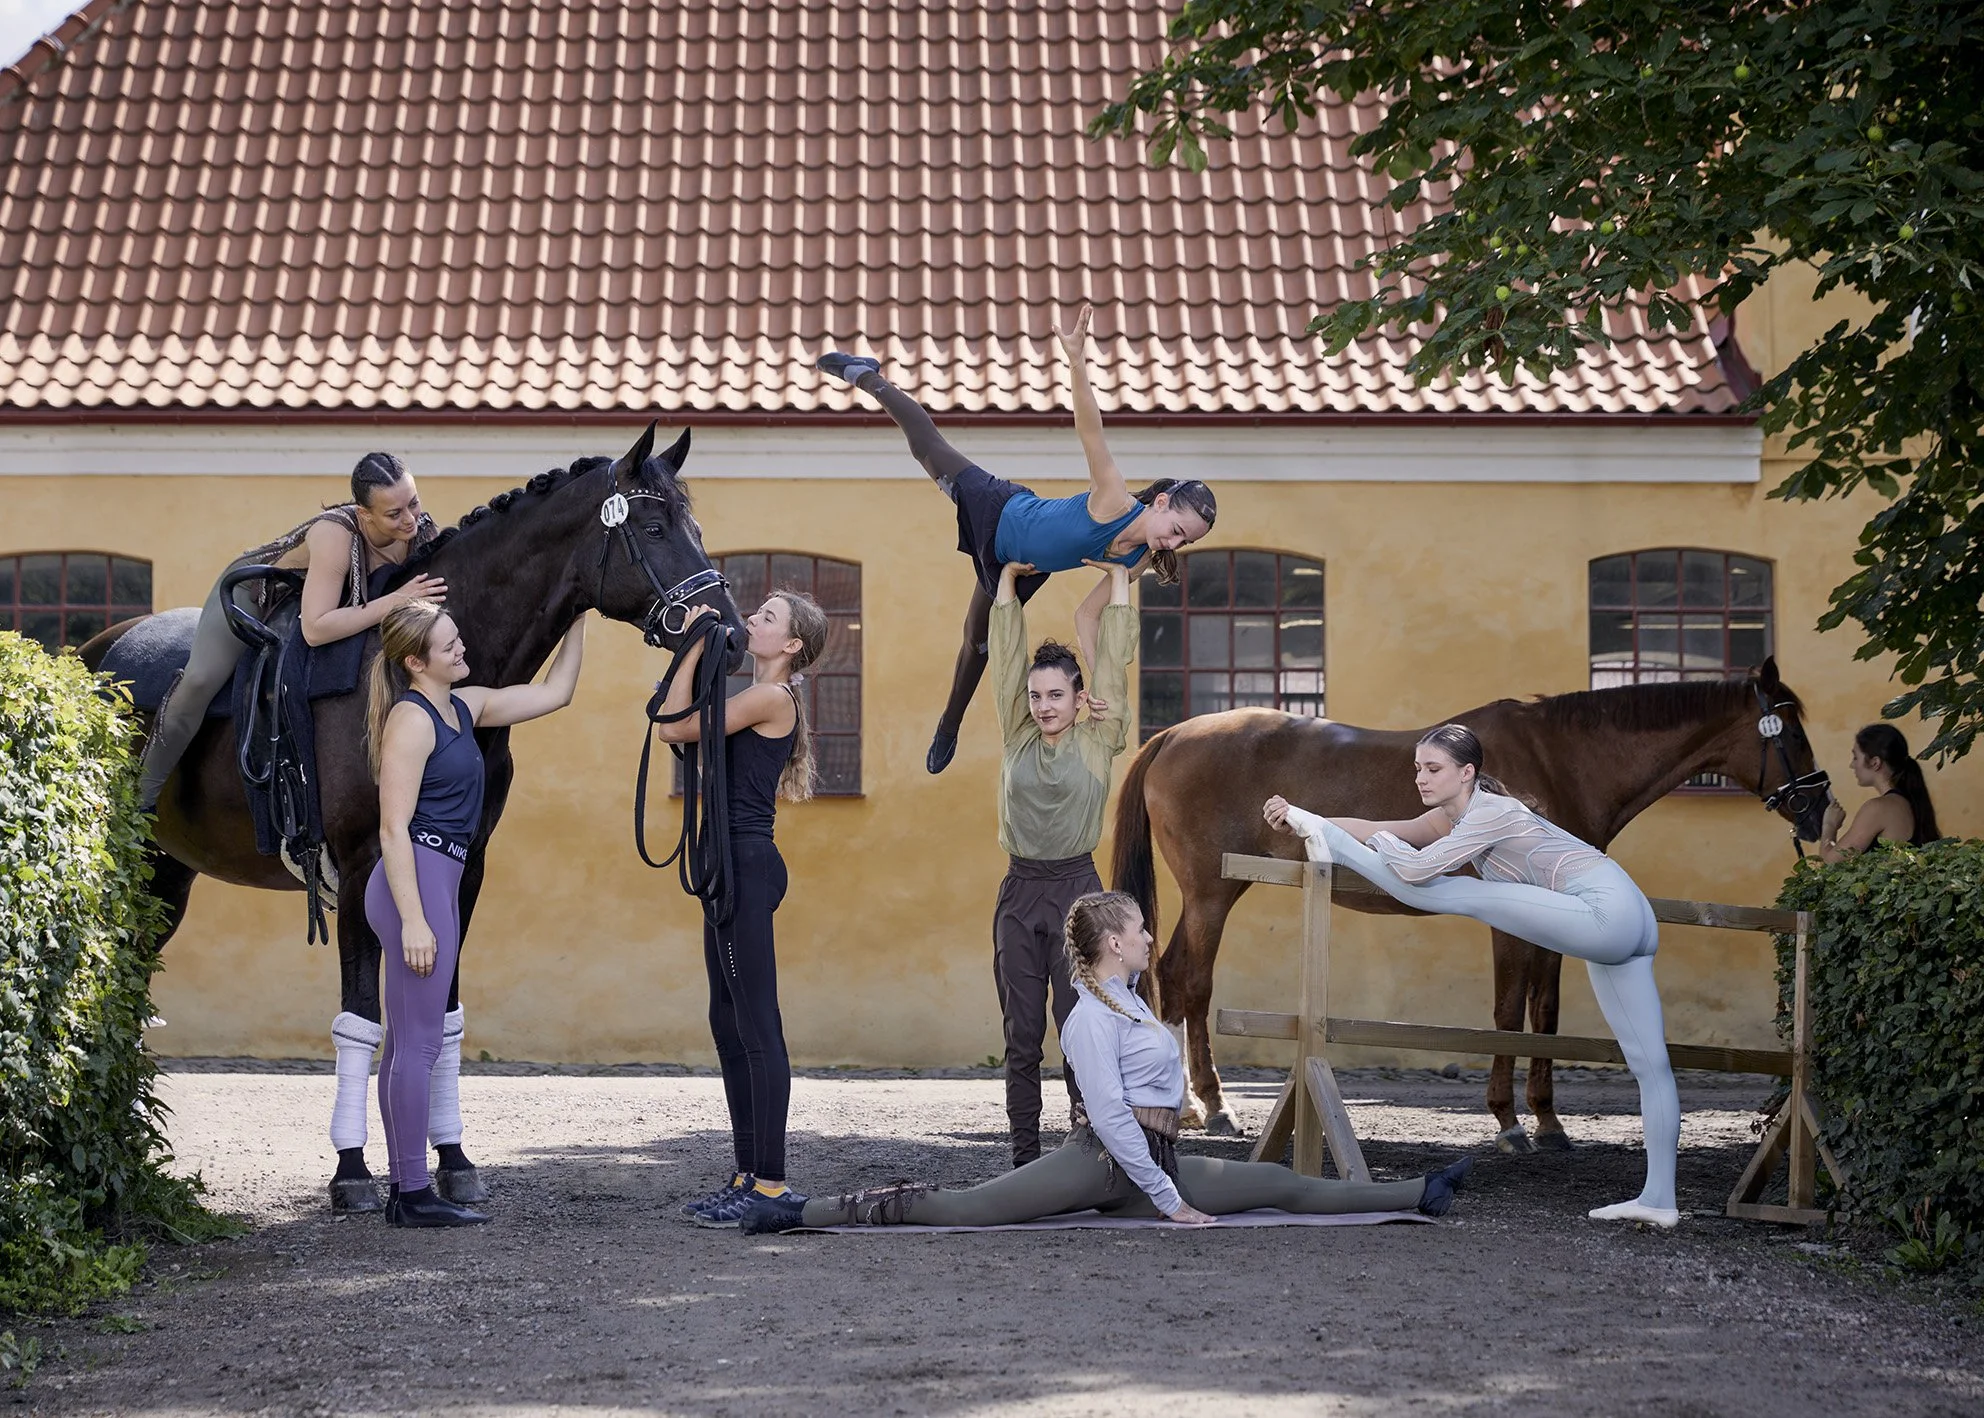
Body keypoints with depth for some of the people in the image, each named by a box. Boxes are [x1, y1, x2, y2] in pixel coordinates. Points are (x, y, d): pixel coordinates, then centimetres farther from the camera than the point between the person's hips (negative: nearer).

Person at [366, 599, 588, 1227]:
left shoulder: (465, 706, 14)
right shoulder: (411, 720, -13)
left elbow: (554, 692, 25)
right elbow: (394, 828, -17)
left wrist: (579, 620, 22)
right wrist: (413, 919, -21)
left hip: (436, 883, 10)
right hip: (416, 881, -10)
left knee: (407, 1044, 11)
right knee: (418, 1044, -8)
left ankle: (403, 1187, 15)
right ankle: (414, 1194, -6)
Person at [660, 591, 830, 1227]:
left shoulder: (771, 697, -11)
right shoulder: (756, 697, 18)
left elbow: (674, 727, -14)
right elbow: (679, 725, 21)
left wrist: (695, 648, -11)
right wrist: (696, 646, 15)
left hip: (747, 865, -10)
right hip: (736, 865, 10)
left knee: (756, 1027, -8)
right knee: (731, 1025, 12)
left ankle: (770, 1183, -7)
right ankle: (750, 1175, 17)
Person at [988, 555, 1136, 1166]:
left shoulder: (1098, 740, 1)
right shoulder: (1017, 738, 7)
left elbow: (1112, 658, 3)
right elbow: (1006, 654, 10)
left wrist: (1117, 578, 7)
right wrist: (1008, 577, 13)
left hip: (1077, 890, -3)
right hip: (1020, 892, 3)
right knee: (1022, 1035, 4)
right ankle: (1024, 1158, 7)